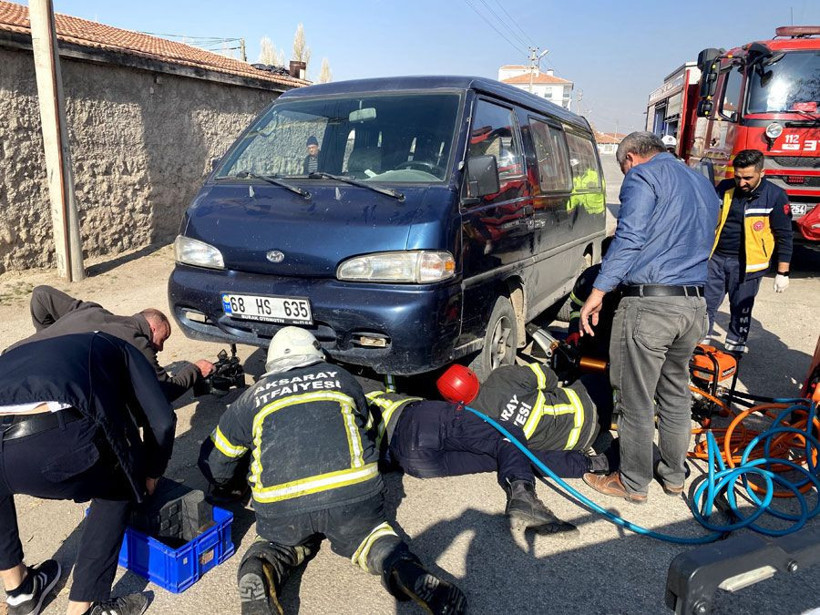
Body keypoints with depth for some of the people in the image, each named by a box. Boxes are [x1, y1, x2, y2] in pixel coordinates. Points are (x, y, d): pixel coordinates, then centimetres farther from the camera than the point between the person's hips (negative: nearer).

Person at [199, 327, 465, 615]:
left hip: (280, 506, 1)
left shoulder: (253, 397, 22)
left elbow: (213, 464, 30)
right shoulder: (340, 378, 23)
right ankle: (399, 567, -6)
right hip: (352, 489, 0)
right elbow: (364, 426, 37)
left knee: (284, 542, 28)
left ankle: (259, 571, -4)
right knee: (366, 530, 25)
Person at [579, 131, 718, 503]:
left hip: (649, 304, -9)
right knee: (675, 395, 20)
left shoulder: (644, 176, -3)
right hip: (694, 305, 9)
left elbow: (629, 238, -17)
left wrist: (598, 291, -18)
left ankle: (633, 483, 15)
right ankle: (674, 475, 33)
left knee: (635, 401, 3)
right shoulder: (703, 184, 23)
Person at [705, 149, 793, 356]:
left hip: (747, 264, -3)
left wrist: (783, 272, -6)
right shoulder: (724, 188, 0)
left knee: (741, 309, 8)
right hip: (715, 258, 3)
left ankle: (735, 347, 24)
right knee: (706, 304, 6)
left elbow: (784, 236, -6)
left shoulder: (775, 197, -9)